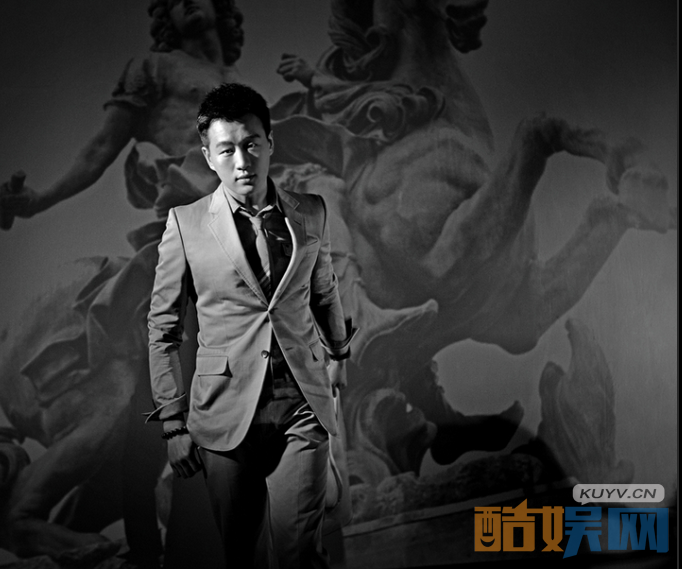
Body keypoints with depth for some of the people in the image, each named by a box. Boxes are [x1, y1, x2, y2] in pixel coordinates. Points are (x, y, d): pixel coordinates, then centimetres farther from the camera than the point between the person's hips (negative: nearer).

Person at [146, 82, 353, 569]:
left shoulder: (312, 214, 5)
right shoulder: (185, 223, -2)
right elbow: (163, 328, 2)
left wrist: (338, 353, 35)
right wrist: (173, 422, 0)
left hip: (303, 404, 1)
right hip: (225, 411, -1)